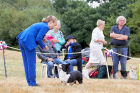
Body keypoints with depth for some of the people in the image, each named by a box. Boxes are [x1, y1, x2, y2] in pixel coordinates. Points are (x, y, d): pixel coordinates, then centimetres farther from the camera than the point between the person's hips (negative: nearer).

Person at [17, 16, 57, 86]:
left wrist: (42, 39, 15)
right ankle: (32, 82, 0)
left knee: (26, 62, 12)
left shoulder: (41, 24, 21)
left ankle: (29, 81, 17)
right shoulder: (45, 27, -8)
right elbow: (38, 39, -13)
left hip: (22, 40, 10)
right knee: (31, 63, -3)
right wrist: (44, 46, 1)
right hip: (28, 42, -10)